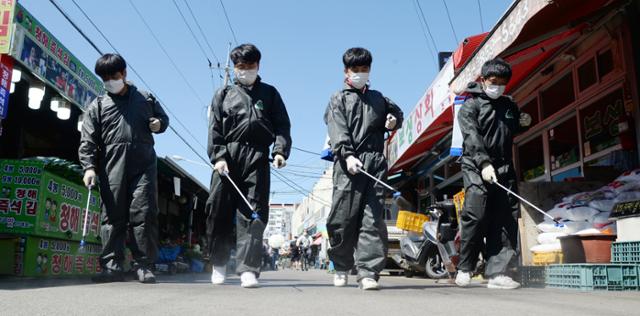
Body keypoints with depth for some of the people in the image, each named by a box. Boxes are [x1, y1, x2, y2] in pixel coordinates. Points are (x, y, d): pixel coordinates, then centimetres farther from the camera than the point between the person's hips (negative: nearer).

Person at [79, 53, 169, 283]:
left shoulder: (146, 99, 15)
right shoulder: (98, 106, 12)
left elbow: (163, 118, 28)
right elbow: (88, 141, 6)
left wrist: (159, 124, 3)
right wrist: (89, 166, -8)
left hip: (144, 167, 0)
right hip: (112, 168, 0)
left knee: (145, 214, -5)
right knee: (112, 217, 0)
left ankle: (143, 265, 1)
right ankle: (112, 265, 5)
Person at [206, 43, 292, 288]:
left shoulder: (269, 93, 18)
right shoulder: (224, 95, 17)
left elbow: (282, 125, 9)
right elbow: (215, 129, 7)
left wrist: (280, 151, -8)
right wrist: (218, 156, -8)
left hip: (257, 159, 0)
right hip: (228, 158, 1)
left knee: (253, 213, -6)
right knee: (219, 210, 1)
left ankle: (248, 269, -4)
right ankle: (219, 262, 21)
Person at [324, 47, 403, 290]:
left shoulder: (378, 99, 24)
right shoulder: (338, 100, 12)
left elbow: (396, 112, 40)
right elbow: (338, 131, -4)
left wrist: (394, 121, 14)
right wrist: (348, 155, -21)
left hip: (375, 163, 3)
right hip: (348, 164, -3)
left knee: (373, 219, -6)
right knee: (343, 218, -3)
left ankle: (368, 273, -6)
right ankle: (341, 267, 16)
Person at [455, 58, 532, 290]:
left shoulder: (509, 106, 21)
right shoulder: (470, 106, 3)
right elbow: (472, 137, -12)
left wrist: (523, 123, 12)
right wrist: (484, 163, -26)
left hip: (504, 169, 6)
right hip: (477, 168, -5)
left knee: (506, 220, -2)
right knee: (475, 216, -14)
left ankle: (497, 273, 0)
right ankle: (464, 268, 2)